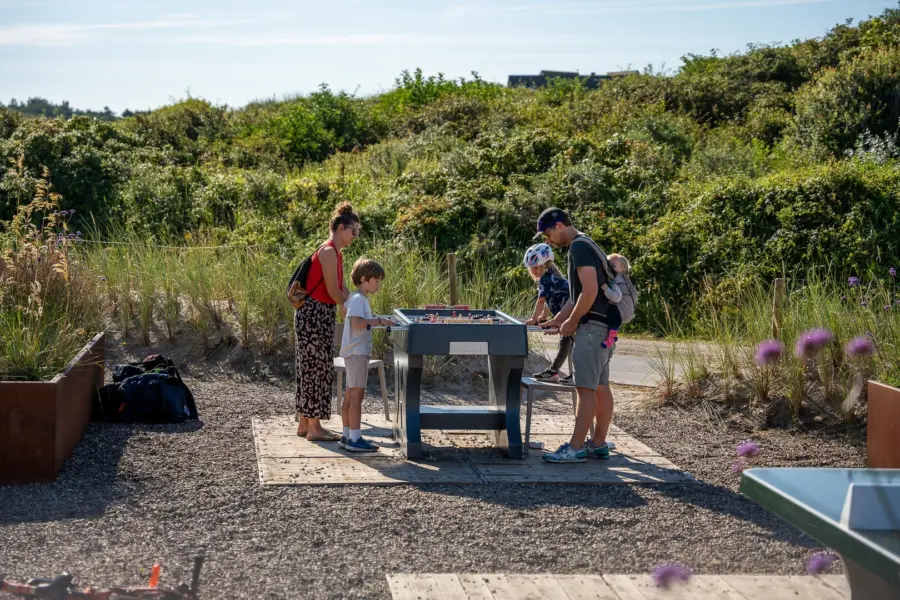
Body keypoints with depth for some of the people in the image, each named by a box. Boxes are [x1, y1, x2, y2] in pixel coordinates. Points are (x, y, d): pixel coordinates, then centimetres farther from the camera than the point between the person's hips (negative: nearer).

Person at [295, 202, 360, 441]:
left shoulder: (334, 252, 15)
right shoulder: (328, 252, -15)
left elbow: (341, 289, 15)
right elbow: (333, 292, -18)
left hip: (319, 315, 10)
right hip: (315, 314, -10)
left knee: (311, 367, 13)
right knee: (318, 367, -5)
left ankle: (304, 423, 20)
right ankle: (314, 428, 0)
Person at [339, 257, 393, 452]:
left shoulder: (360, 298, 16)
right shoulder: (358, 299, -16)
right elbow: (356, 323, -29)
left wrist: (377, 322, 13)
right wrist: (378, 321, -25)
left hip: (355, 352, 11)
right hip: (357, 352, -11)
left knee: (350, 395, 13)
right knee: (357, 394, -10)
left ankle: (347, 436, 20)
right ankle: (354, 439, -10)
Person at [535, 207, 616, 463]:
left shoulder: (579, 247, -13)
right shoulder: (584, 245, 20)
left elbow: (590, 292, -21)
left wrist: (572, 321, -11)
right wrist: (557, 319, 17)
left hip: (592, 326, -10)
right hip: (604, 327, 10)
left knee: (586, 388, -9)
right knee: (600, 387, 11)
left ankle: (575, 448, -9)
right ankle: (599, 443, 16)